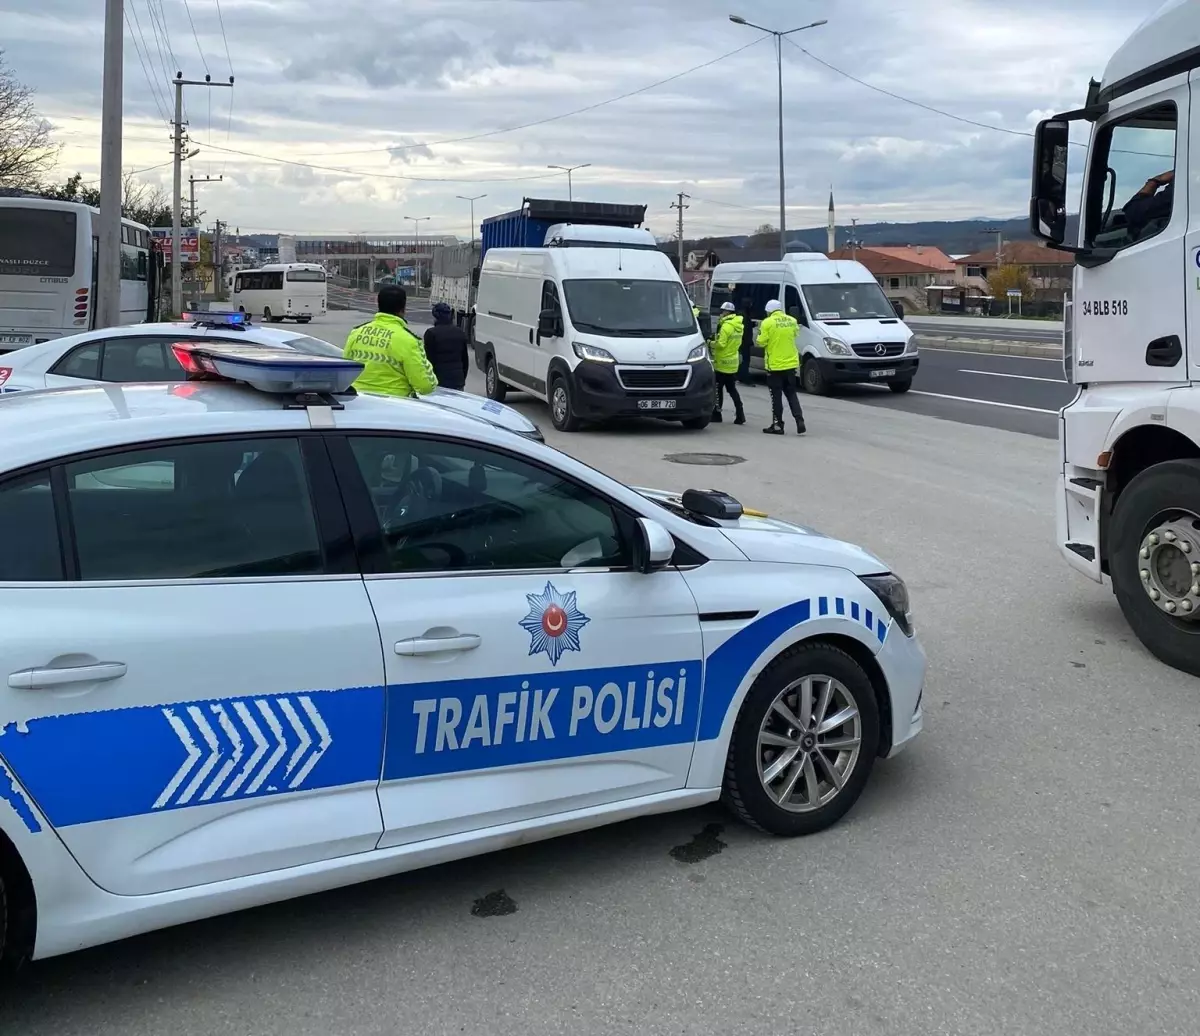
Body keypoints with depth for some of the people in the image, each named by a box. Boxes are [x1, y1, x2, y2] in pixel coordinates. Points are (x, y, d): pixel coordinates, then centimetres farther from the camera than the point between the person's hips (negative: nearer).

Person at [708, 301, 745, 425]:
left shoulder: (726, 326, -18)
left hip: (722, 363, -9)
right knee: (732, 389, 13)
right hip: (733, 364, 9)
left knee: (718, 389, 2)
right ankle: (740, 414, 9)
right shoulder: (738, 326, 11)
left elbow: (721, 344, -22)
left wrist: (711, 343, -4)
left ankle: (717, 414, 6)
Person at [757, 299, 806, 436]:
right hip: (791, 364, 5)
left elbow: (761, 342, -11)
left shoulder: (767, 323, -12)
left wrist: (760, 331, 8)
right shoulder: (792, 321, 3)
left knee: (776, 396, 3)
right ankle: (799, 421, 3)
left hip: (775, 365, -5)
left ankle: (777, 425, 7)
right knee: (791, 394, 14)